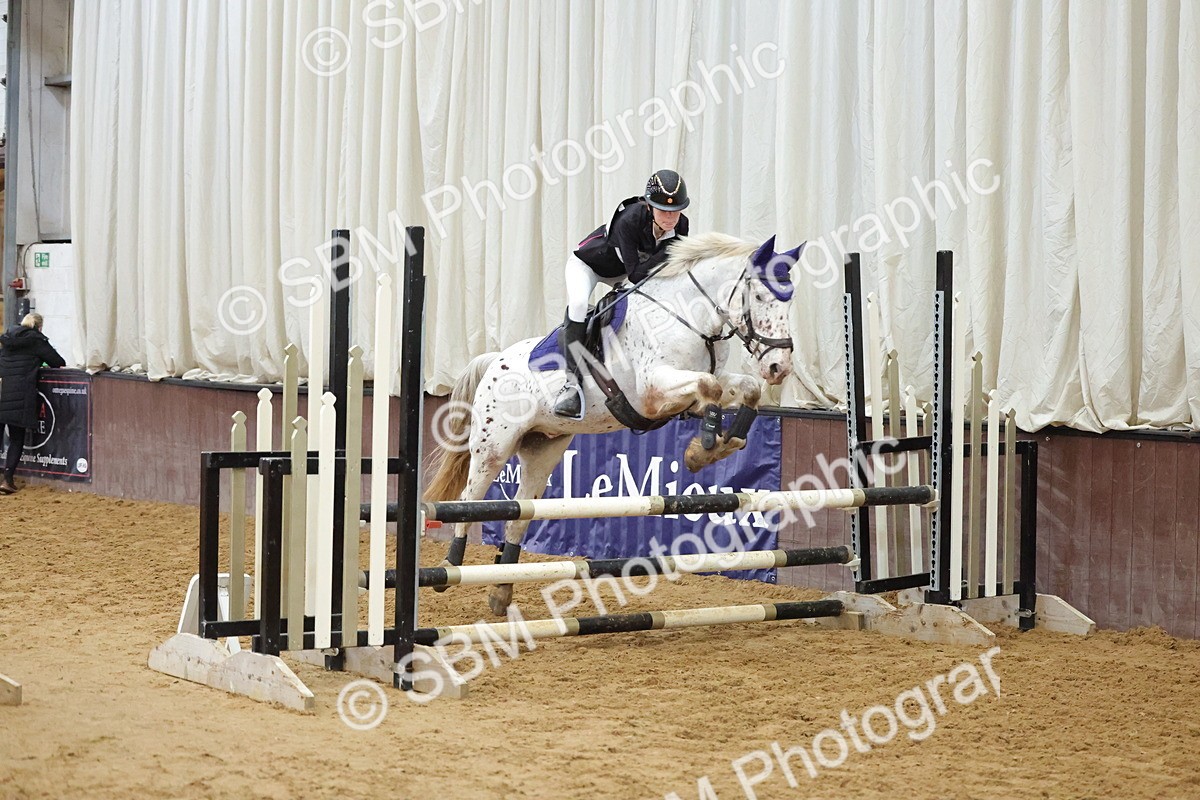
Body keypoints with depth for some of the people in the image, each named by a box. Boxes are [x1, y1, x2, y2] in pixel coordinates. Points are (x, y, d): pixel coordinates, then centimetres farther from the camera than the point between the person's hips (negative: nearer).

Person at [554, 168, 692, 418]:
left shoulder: (680, 226, -22)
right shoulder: (629, 220, -40)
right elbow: (636, 274, -38)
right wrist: (667, 252, -43)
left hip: (622, 272, 7)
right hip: (586, 264, -6)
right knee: (578, 304, -33)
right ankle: (573, 381, -30)